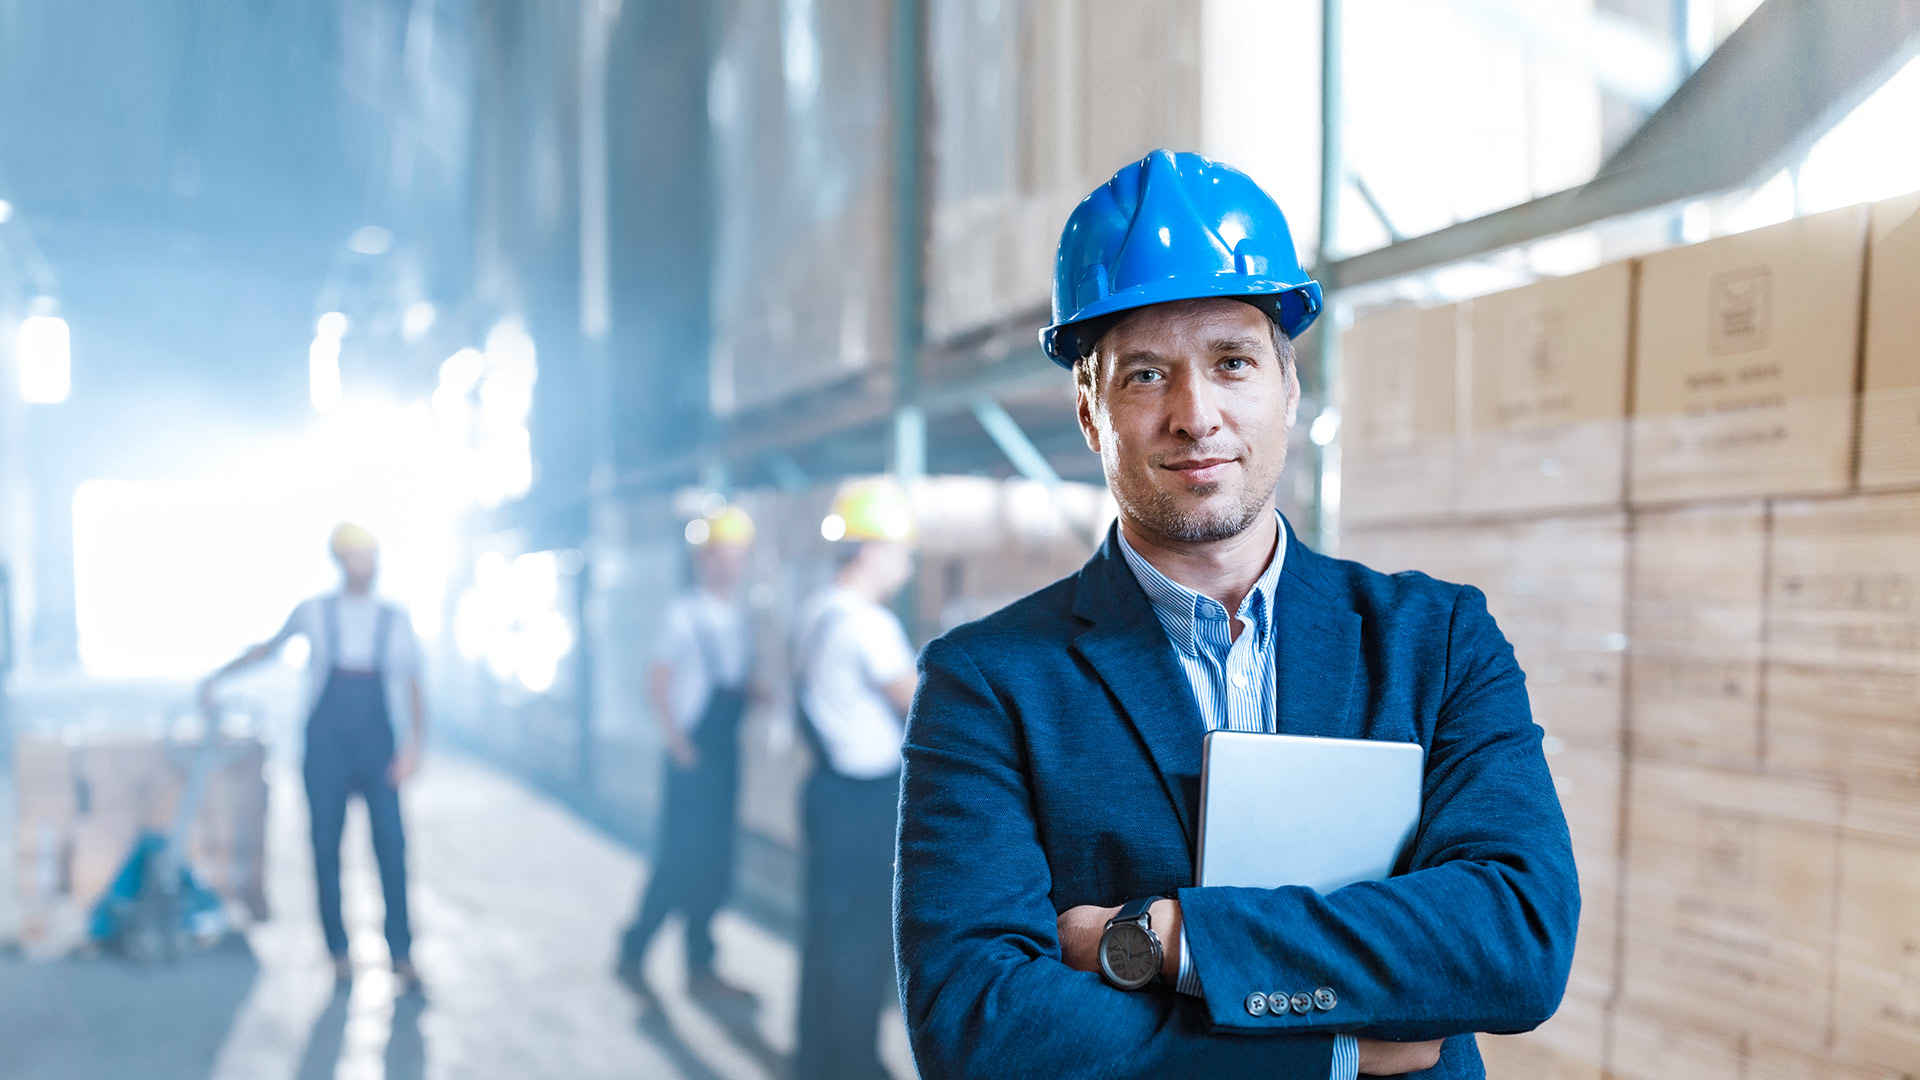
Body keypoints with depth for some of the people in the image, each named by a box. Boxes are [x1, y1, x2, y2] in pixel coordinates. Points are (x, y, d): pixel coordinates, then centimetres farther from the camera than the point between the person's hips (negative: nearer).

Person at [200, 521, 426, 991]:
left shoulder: (395, 619, 7)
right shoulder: (313, 612, 5)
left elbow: (414, 691, 6)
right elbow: (268, 647, 24)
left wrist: (414, 744, -7)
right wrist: (218, 675, 30)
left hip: (377, 748, 0)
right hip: (326, 746, 0)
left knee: (391, 847, -10)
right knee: (327, 850, -1)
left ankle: (401, 954, -3)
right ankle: (339, 952, 11)